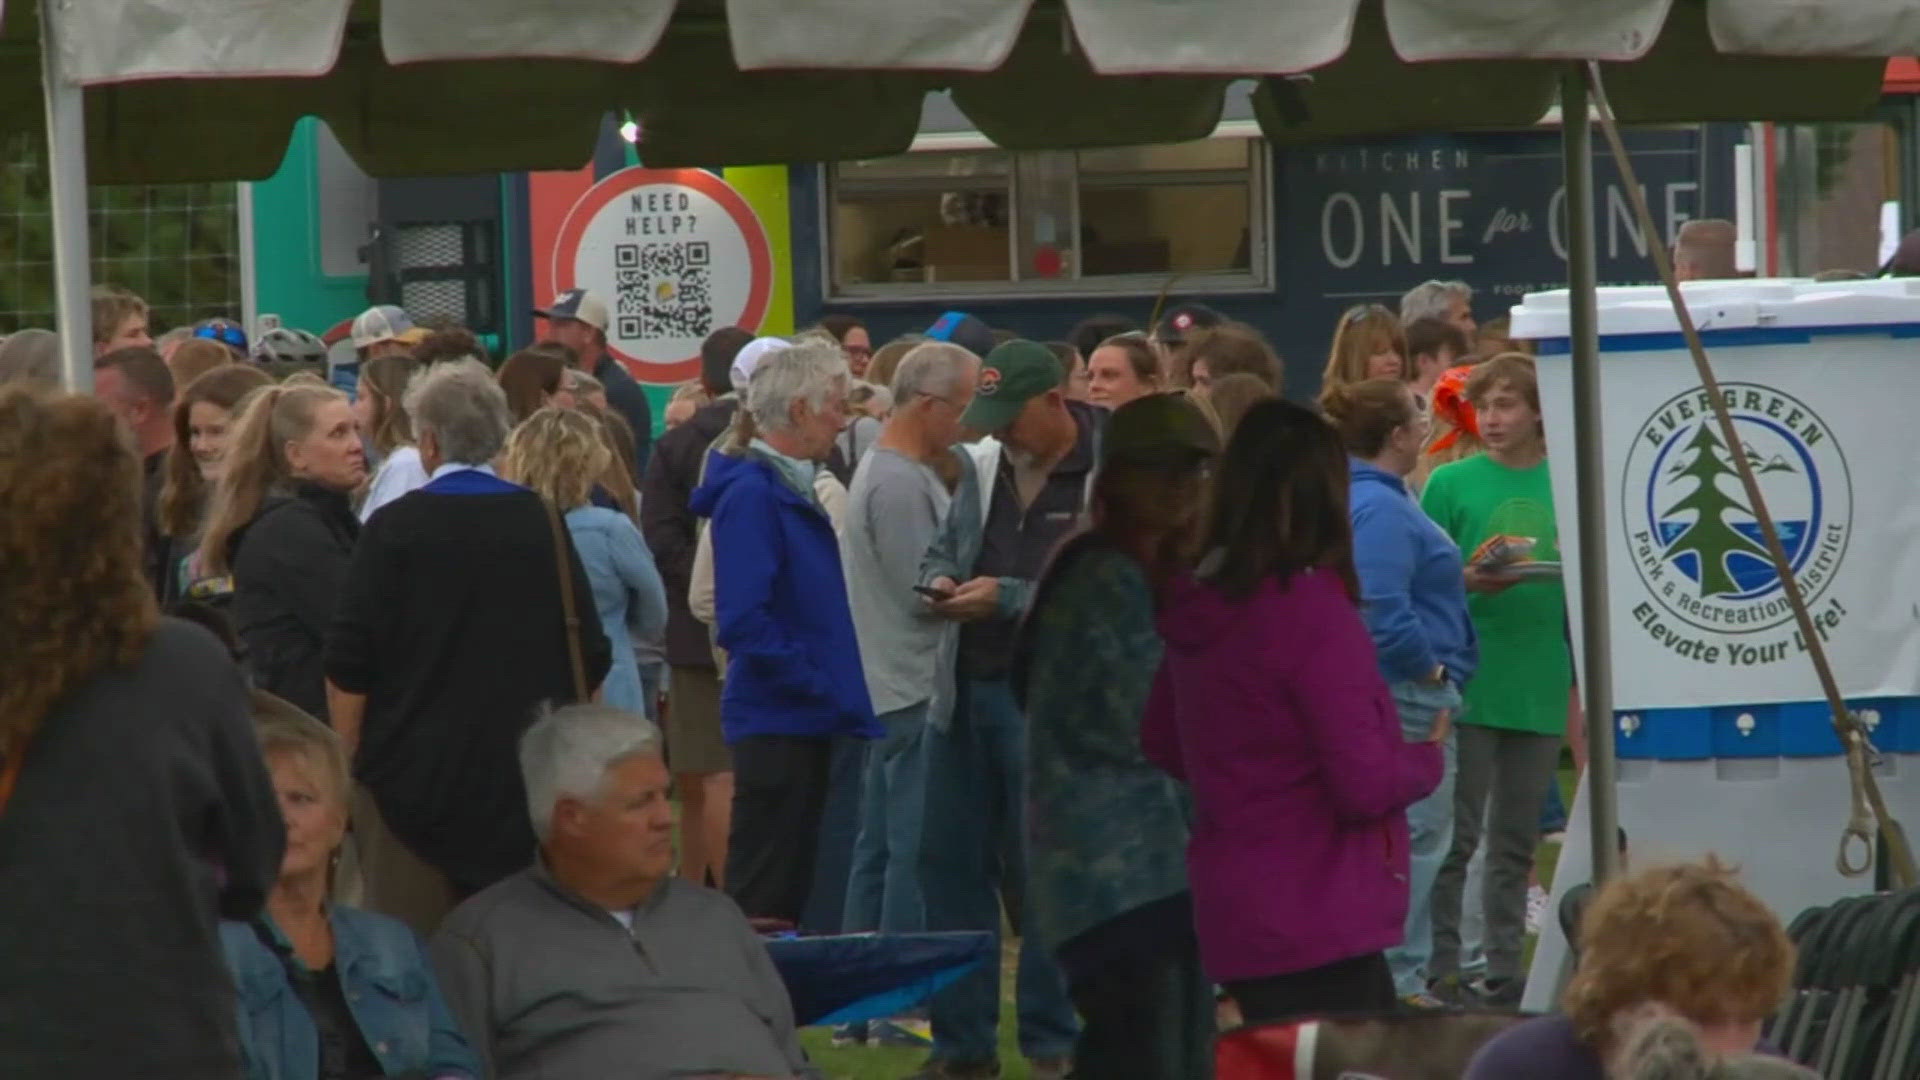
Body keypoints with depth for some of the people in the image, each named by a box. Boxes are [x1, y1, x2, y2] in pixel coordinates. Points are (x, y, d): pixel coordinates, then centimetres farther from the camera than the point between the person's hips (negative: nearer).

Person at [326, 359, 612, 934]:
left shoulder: (396, 527, -7)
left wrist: (347, 758, 4)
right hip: (526, 778, 4)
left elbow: (348, 667, -8)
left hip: (414, 778, -4)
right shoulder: (542, 524, 3)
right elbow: (591, 659, 8)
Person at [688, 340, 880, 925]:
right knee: (762, 899, -6)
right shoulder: (752, 494, -15)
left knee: (791, 895, 13)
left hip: (806, 721, 10)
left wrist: (833, 687, 11)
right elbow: (743, 620, -23)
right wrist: (816, 682, -18)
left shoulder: (795, 488, 15)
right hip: (776, 721, -10)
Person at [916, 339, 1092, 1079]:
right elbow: (943, 547, 22)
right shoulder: (982, 467, 10)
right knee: (951, 863, 9)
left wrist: (1006, 597, -20)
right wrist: (941, 579, -1)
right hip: (966, 690, 7)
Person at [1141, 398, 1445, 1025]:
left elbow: (1159, 746, 19)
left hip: (1231, 916, 8)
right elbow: (1367, 784, -19)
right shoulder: (1313, 609, -18)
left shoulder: (1195, 609, 4)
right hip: (1314, 920, -8)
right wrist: (1428, 758, 0)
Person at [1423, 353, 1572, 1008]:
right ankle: (1441, 970, 1)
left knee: (1517, 841, 10)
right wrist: (1468, 581, -19)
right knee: (1456, 835, -3)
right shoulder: (1451, 484, 0)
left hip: (1541, 685, 3)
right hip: (1469, 682, -3)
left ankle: (1505, 973, 16)